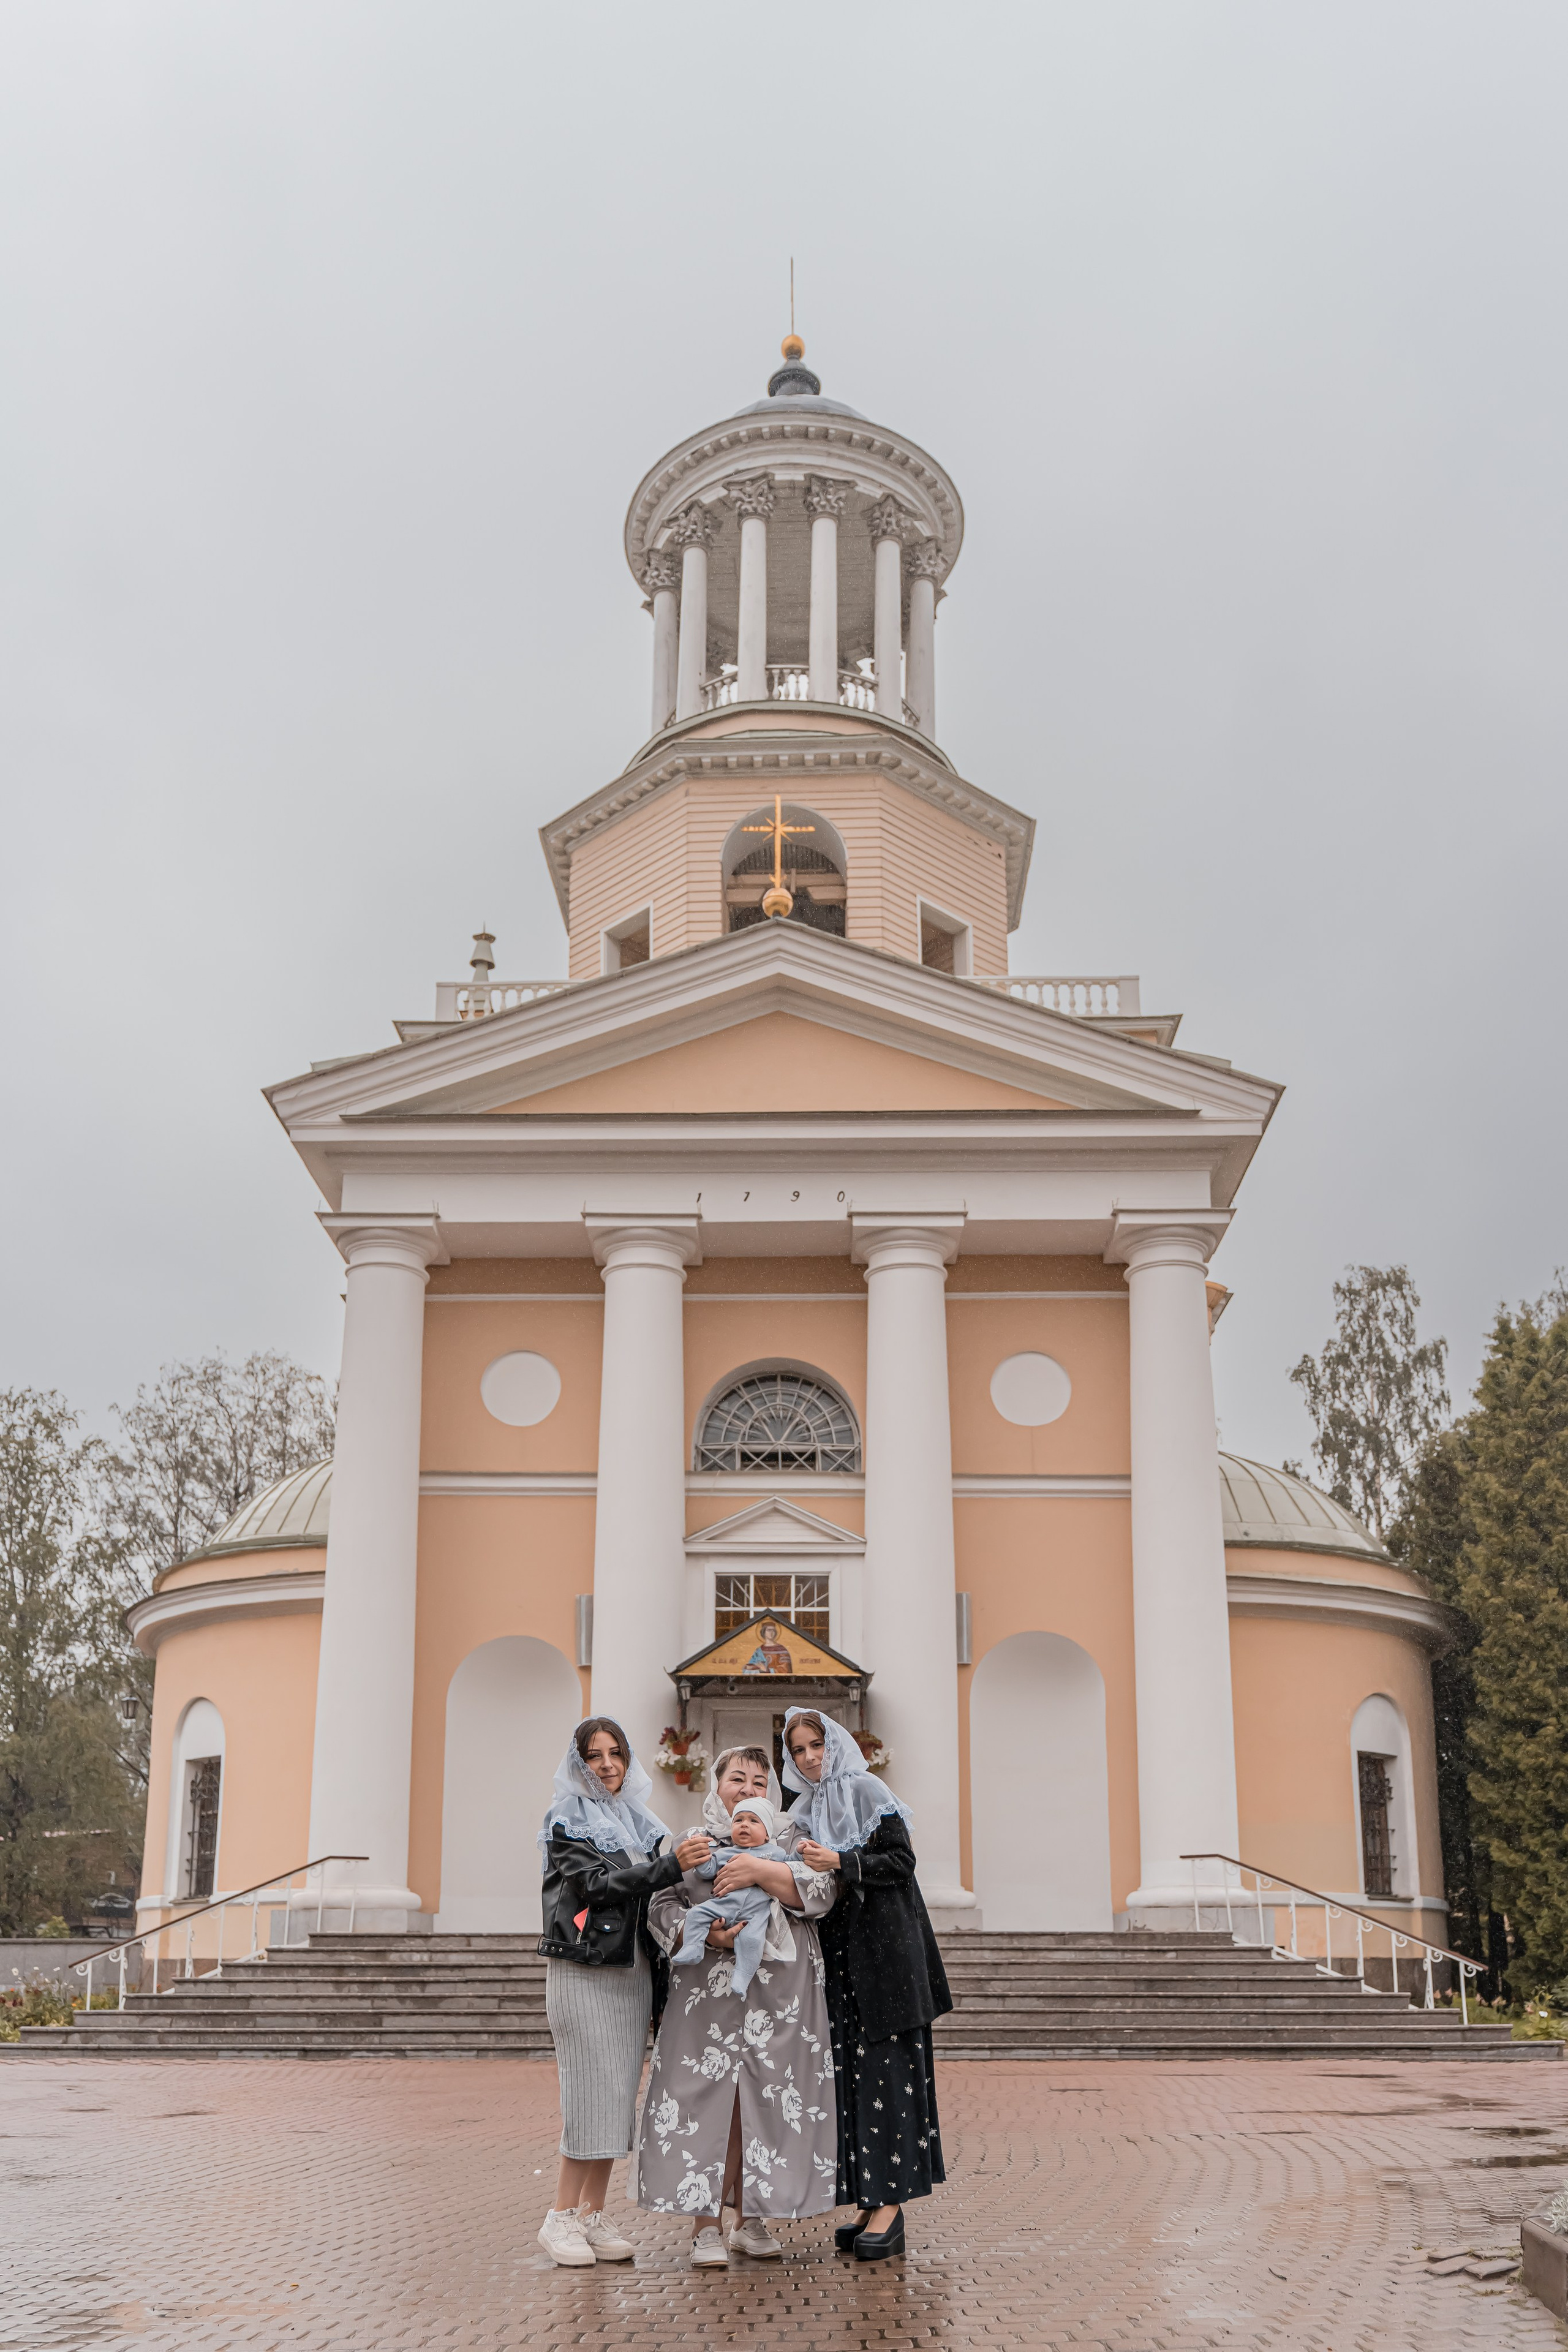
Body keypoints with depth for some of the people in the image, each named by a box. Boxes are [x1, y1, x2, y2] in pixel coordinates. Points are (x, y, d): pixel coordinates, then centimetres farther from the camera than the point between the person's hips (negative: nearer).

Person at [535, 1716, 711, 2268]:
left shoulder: (640, 1821, 16)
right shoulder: (567, 1820, -2)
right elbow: (598, 1885, -15)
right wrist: (672, 1865, -23)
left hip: (634, 1969, 6)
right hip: (583, 1970, -6)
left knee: (620, 2091, 4)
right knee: (593, 2088, -9)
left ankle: (593, 2214, 10)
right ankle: (562, 2218, -1)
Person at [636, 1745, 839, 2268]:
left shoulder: (790, 1841, 13)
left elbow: (821, 1891, -3)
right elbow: (662, 1908, 5)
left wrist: (761, 1871, -16)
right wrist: (705, 1934, -13)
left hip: (780, 1997, 1)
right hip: (712, 1993, -1)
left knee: (766, 2104, 1)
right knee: (709, 2099, -7)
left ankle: (750, 2220, 13)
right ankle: (705, 2226, -1)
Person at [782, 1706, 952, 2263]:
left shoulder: (868, 1793, -4)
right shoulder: (805, 1811, 15)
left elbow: (902, 1862, -10)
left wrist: (839, 1862, -19)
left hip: (885, 1950, -6)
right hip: (838, 1951, 6)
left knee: (887, 2070, -7)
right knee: (850, 2074, 3)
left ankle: (891, 2206, -6)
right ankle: (872, 2203, 8)